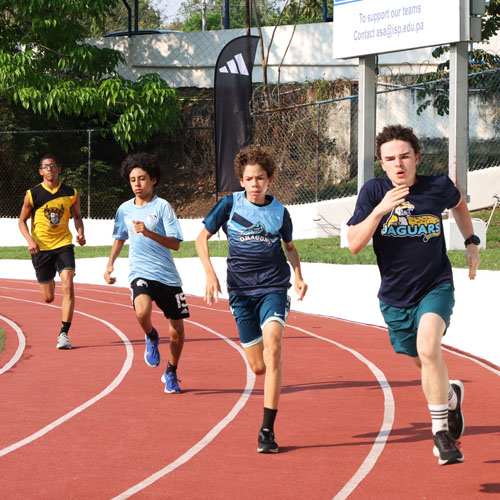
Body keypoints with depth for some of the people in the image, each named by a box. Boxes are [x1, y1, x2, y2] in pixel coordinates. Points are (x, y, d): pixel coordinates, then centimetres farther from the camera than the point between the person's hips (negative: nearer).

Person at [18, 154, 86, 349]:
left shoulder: (71, 193, 1)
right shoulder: (33, 194, -4)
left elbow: (77, 216, 17)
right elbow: (22, 220, 4)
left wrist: (80, 233, -2)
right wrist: (30, 240, -13)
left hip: (64, 245, 0)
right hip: (41, 248, 0)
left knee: (68, 287, -20)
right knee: (48, 298, 6)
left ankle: (64, 334, -16)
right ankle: (50, 281, 47)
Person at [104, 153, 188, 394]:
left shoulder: (162, 206, -6)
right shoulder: (125, 209, 6)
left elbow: (175, 243, -12)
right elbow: (120, 238, 24)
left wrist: (149, 233, -24)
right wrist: (110, 264, 13)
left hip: (167, 275, -1)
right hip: (140, 274, 1)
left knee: (177, 333, 3)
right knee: (142, 312, -31)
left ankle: (171, 373, 30)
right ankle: (151, 337, 5)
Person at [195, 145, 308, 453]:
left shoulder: (279, 211, 4)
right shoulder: (230, 204, 0)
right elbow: (202, 238, 8)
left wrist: (299, 276, 6)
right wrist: (210, 273, -4)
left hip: (273, 287, -1)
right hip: (241, 291, 1)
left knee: (272, 345, -25)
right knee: (258, 367, -1)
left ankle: (267, 431, -24)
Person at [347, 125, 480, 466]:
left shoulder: (438, 187, -8)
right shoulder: (374, 192, -10)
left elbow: (459, 204, 18)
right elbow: (354, 244, -17)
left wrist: (472, 241, 10)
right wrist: (380, 210, -28)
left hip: (436, 287, -2)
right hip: (395, 296, 2)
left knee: (428, 346, -28)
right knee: (424, 362, 16)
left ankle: (441, 430, -18)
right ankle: (450, 395, 50)